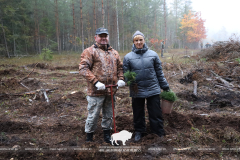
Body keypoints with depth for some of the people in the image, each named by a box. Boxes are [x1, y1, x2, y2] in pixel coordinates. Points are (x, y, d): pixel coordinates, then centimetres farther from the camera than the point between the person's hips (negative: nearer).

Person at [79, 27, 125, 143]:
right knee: (93, 116, 5)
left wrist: (121, 79, 1)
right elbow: (83, 69, -14)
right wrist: (96, 82, -22)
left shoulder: (114, 53, 14)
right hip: (96, 91, -5)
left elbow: (120, 67, 20)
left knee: (108, 115, 17)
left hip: (111, 91, 5)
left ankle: (107, 135, 35)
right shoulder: (89, 51, -5)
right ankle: (89, 138, 24)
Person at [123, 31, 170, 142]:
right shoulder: (128, 57, 1)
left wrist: (165, 86, 9)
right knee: (138, 113, 14)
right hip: (137, 91, 0)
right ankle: (138, 131, 34)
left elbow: (159, 72, 9)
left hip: (153, 90, 0)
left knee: (155, 112, 7)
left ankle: (159, 133, 24)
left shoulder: (153, 54, 3)